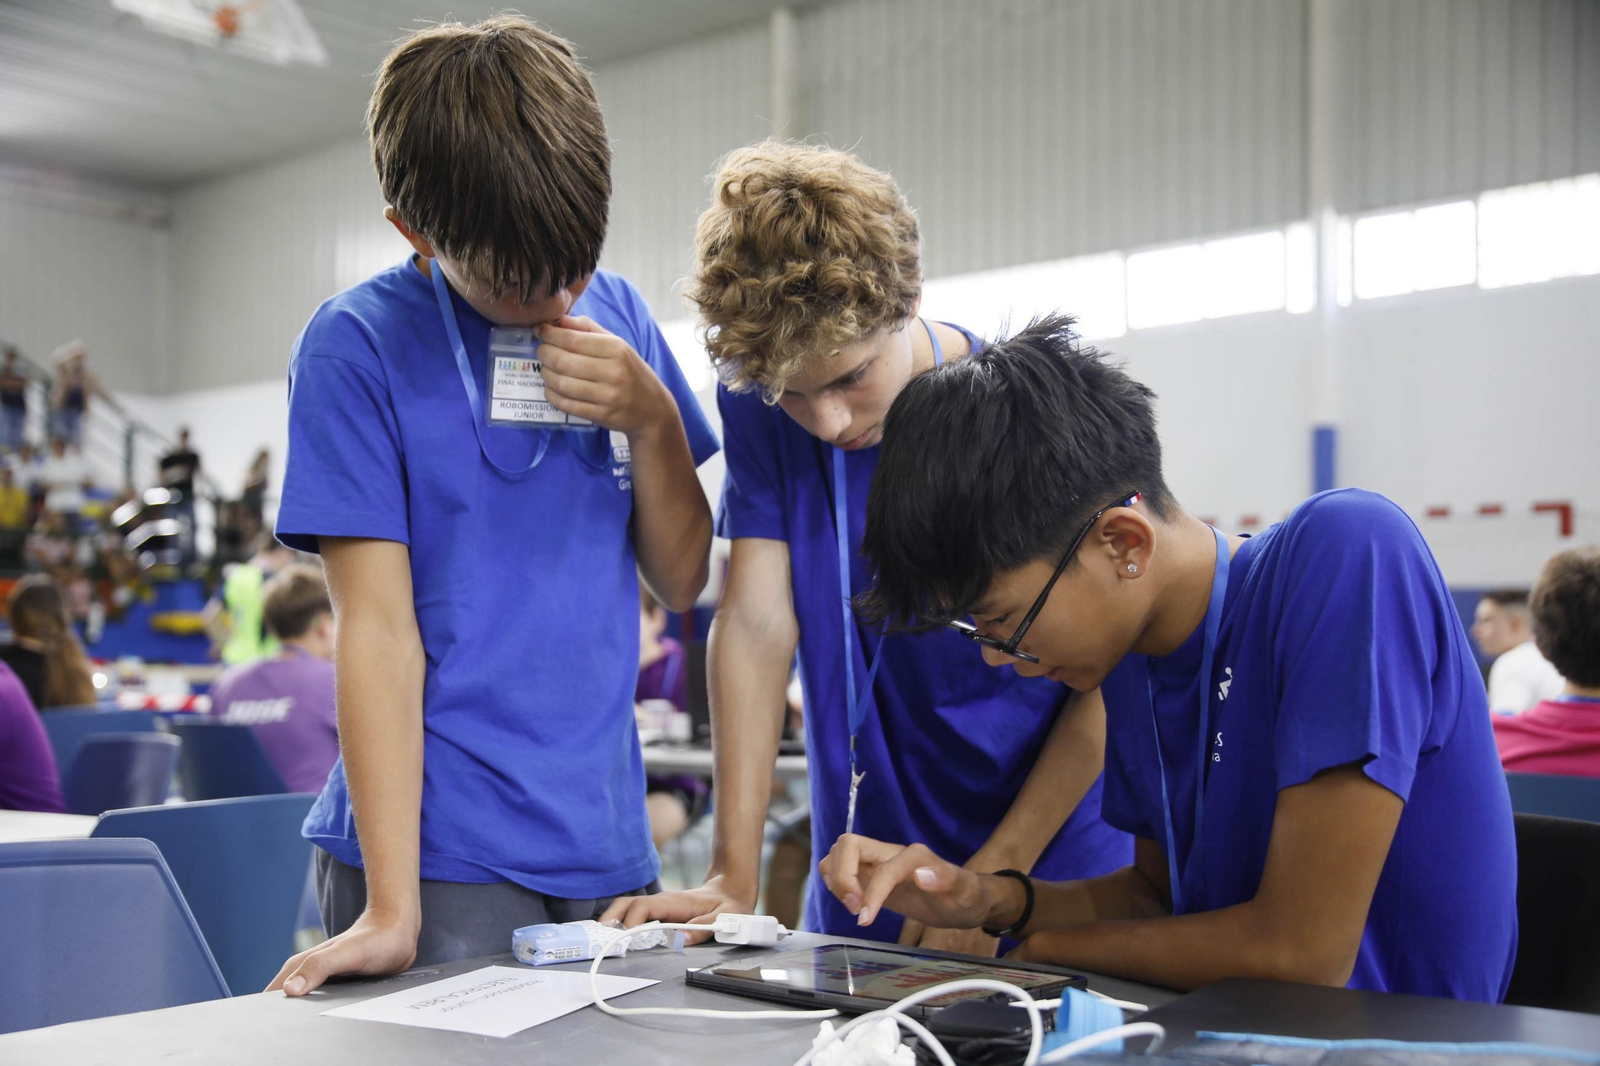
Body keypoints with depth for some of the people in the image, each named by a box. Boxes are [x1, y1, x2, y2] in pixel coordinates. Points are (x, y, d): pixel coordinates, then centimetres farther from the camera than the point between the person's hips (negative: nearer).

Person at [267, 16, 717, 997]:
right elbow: (378, 624, -12)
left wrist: (652, 418, -9)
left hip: (606, 846, 5)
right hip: (445, 860, -4)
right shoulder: (359, 346, -8)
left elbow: (684, 579, 8)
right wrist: (391, 910, -18)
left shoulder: (617, 315, 5)